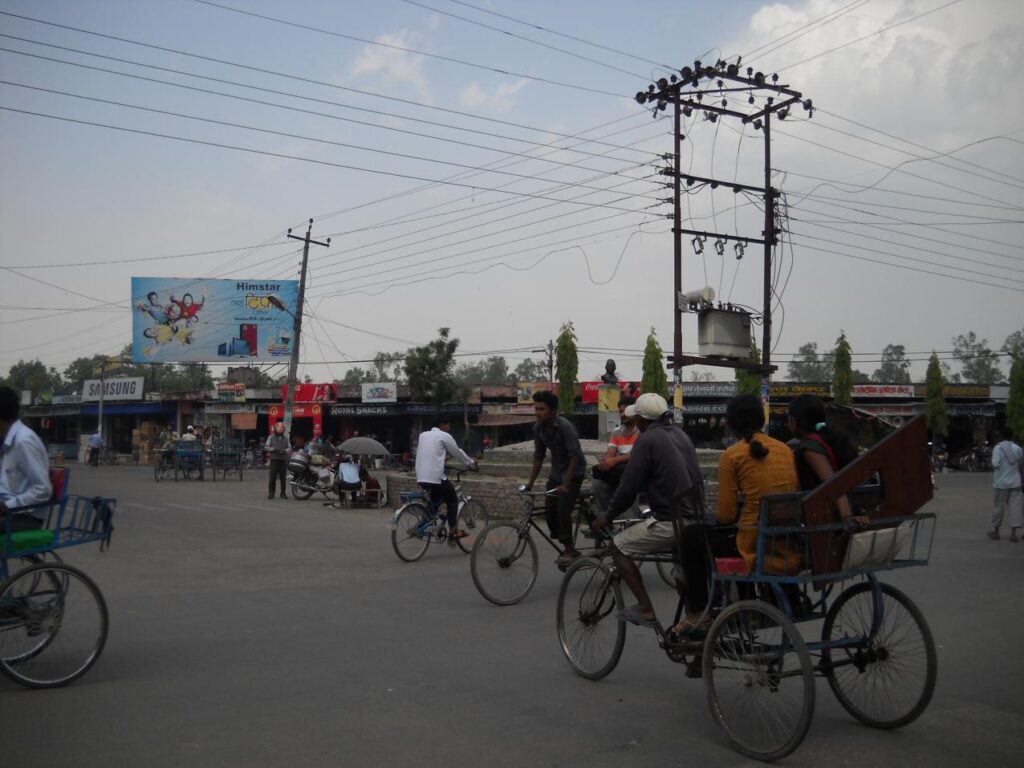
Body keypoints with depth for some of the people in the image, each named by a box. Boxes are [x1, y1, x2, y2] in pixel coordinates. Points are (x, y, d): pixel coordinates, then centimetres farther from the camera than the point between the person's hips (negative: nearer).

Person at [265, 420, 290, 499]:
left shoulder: (285, 438, 12)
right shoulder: (271, 437, 6)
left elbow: (289, 448, 10)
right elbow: (266, 447, 1)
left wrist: (284, 451, -11)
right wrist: (274, 449, -14)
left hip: (283, 460, 2)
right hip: (274, 459, -2)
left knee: (283, 478, 4)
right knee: (272, 477, -4)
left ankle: (283, 493, 11)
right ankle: (271, 493, 1)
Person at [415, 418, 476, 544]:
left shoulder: (423, 435, 18)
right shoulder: (444, 436, -2)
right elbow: (457, 452, 7)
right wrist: (471, 463, 23)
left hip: (421, 477, 7)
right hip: (435, 476, -7)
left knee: (435, 500, 27)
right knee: (452, 501, 10)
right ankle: (453, 533, 8)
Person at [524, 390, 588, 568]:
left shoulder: (565, 426, -25)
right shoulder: (538, 428, -5)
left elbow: (575, 456, -25)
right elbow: (538, 456, 4)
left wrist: (566, 484, -26)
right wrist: (530, 483, 2)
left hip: (573, 471, -6)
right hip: (556, 471, 6)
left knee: (563, 509, -16)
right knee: (549, 508, 0)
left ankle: (569, 549, 1)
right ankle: (568, 549, 14)